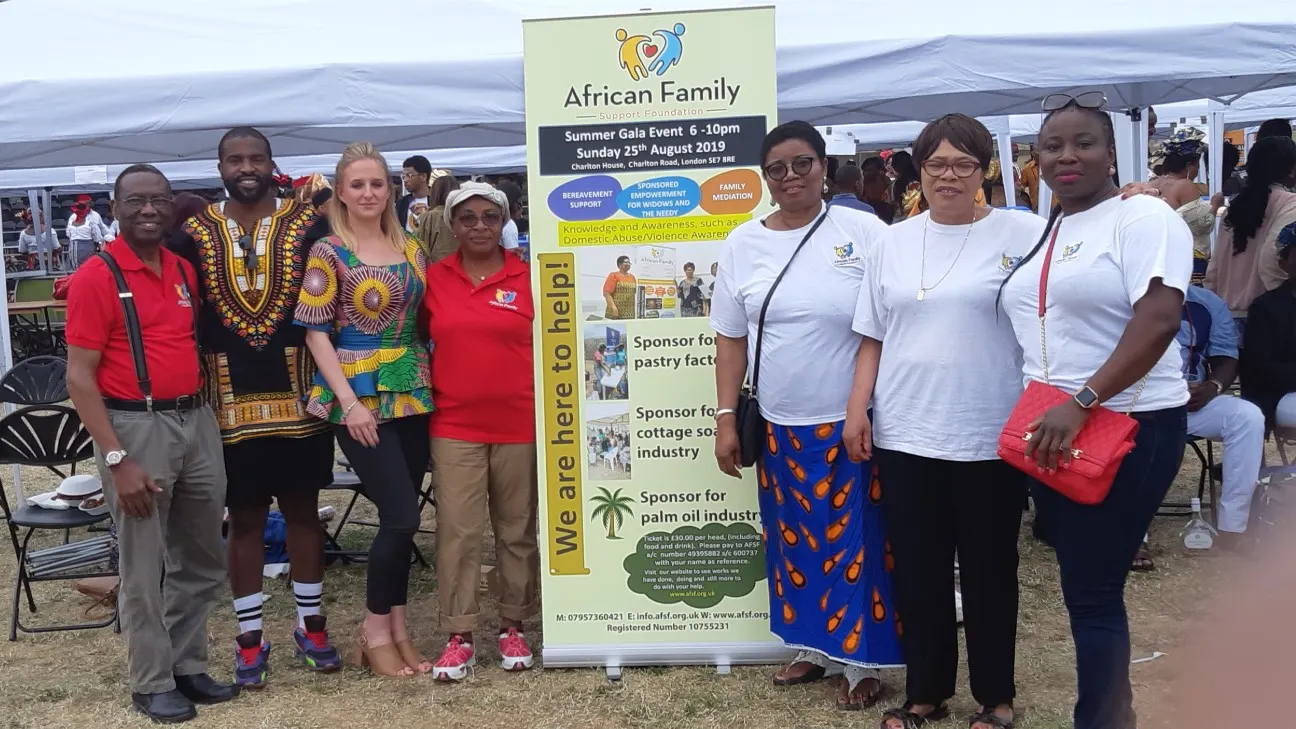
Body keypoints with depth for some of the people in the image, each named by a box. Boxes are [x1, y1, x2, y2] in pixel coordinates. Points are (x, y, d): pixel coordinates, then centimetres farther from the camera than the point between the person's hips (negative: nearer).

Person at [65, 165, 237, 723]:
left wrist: (201, 412, 9)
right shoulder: (95, 277, -8)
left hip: (197, 421, 6)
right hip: (136, 426, -6)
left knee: (202, 561, 14)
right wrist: (117, 460, -16)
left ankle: (188, 666, 29)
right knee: (144, 568, 4)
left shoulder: (185, 271, 10)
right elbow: (79, 377, -11)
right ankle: (152, 683, 18)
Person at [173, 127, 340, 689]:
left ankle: (311, 625, 26)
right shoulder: (195, 232, 3)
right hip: (229, 400, 0)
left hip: (297, 394, 0)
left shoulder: (306, 223, 0)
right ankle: (250, 637, 21)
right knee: (244, 519, 10)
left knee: (303, 510, 11)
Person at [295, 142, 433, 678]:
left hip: (411, 395, 5)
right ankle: (375, 632, 10)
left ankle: (396, 629, 20)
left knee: (401, 518, 8)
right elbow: (315, 332, -8)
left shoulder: (411, 248, 11)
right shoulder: (328, 253, -5)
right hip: (359, 399, -5)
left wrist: (428, 382, 8)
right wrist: (350, 402, -16)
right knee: (402, 517, -8)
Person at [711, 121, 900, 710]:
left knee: (855, 542, 5)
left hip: (854, 423, -3)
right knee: (795, 540, 13)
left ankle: (861, 660, 20)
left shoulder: (864, 231, -4)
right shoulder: (743, 244, 5)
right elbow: (731, 338, 8)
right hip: (780, 426, 3)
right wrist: (726, 418, 3)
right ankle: (813, 647, 30)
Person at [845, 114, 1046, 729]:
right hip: (905, 434, 3)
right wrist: (857, 411, 6)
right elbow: (873, 337, 12)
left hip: (991, 437, -3)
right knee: (916, 568, 11)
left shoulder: (1022, 234, -1)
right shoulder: (893, 243, 10)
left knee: (988, 568, 10)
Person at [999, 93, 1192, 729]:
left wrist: (1082, 402, -26)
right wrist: (1042, 412, 9)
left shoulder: (1143, 217, -8)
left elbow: (1159, 320, -20)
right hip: (1049, 428, 7)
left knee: (1091, 592, -3)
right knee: (1085, 585, 14)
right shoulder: (1040, 233, 14)